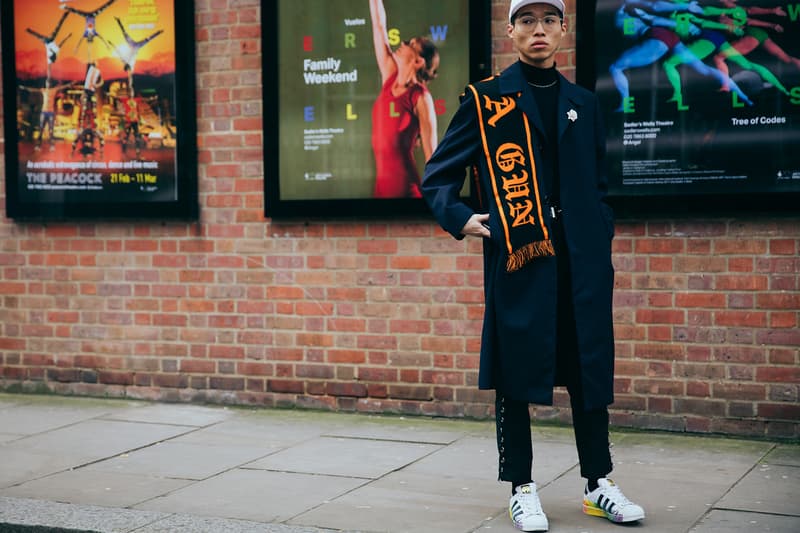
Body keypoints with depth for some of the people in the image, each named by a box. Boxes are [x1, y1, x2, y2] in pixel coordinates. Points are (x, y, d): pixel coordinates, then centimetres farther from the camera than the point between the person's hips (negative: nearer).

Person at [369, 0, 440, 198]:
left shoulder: (421, 97, -8)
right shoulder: (390, 78, 8)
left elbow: (431, 152, -10)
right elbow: (379, 26, 11)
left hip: (405, 184, -6)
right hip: (382, 180, 6)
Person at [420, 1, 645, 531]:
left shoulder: (583, 103, 15)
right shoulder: (486, 99, 3)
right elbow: (438, 176, 4)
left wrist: (602, 238, 11)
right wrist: (460, 219, -11)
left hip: (582, 263, 4)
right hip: (517, 258, -4)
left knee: (590, 370, 8)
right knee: (516, 374, 2)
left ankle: (599, 484, 20)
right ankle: (523, 489, 14)